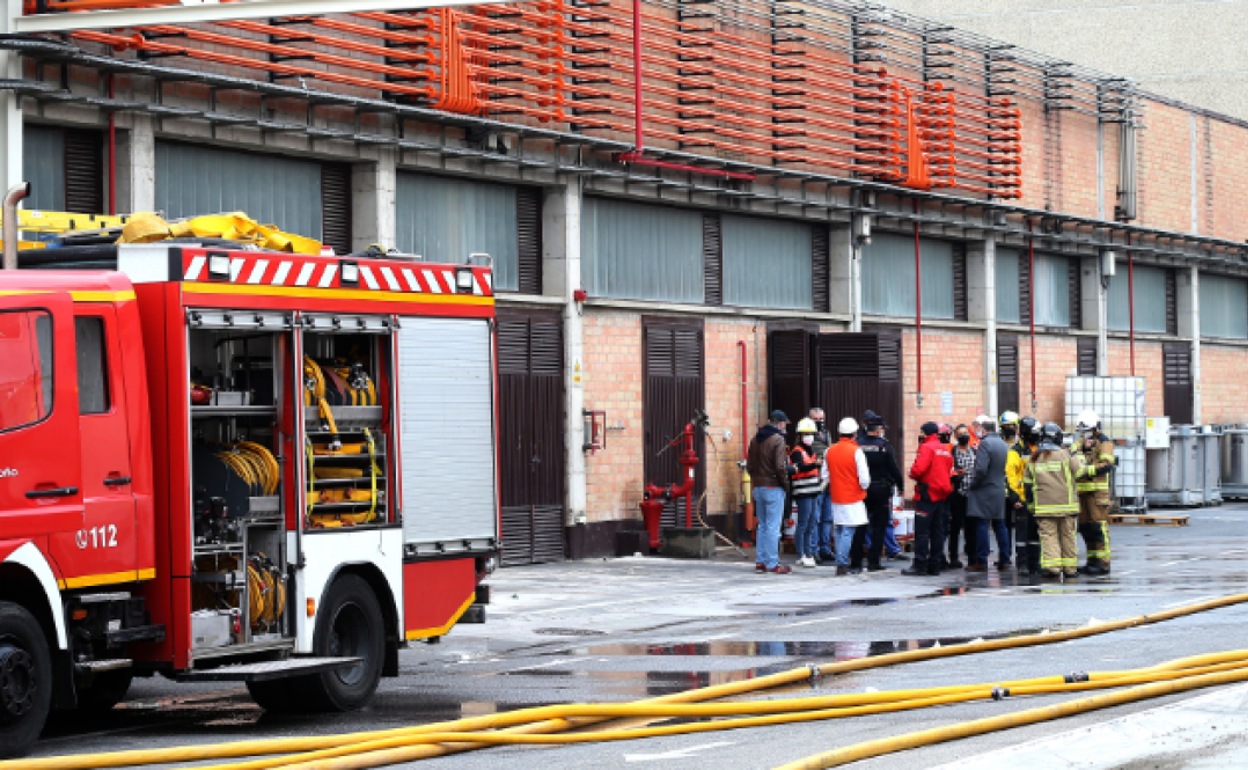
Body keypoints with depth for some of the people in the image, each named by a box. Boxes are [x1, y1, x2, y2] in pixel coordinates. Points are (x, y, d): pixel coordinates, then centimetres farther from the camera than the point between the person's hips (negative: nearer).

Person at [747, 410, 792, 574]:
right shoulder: (777, 440, -12)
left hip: (758, 487, 7)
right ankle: (772, 563, -5)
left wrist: (756, 479, 17)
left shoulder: (755, 439, 12)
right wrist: (786, 484, -6)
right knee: (773, 527, -5)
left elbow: (749, 465, 15)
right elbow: (780, 467, -18)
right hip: (773, 487, -7)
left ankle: (761, 561, 15)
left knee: (762, 525, 14)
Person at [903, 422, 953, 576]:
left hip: (927, 495, -8)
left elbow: (918, 469, -21)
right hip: (942, 494, 8)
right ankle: (934, 566, 12)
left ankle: (920, 565, -9)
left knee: (922, 531, -6)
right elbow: (950, 470, 18)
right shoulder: (945, 450, 14)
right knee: (937, 532, 10)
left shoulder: (927, 448, -11)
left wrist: (912, 474, -1)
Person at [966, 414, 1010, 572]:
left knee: (982, 526, -6)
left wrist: (972, 485, -10)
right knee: (999, 525, 11)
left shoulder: (985, 444, -14)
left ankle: (981, 562, -7)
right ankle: (1004, 560, 13)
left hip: (984, 493, -8)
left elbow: (981, 470, -21)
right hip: (999, 491, 8)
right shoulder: (1002, 444, 13)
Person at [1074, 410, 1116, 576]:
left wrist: (1086, 470, -22)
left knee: (1098, 525, -11)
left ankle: (1103, 563, -11)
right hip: (1082, 490, 8)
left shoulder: (1104, 442, -4)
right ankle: (1092, 561, 17)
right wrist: (1083, 447, -9)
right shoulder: (1081, 441, 20)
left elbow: (1106, 465, -16)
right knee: (1085, 526, 10)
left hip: (1097, 490, -8)